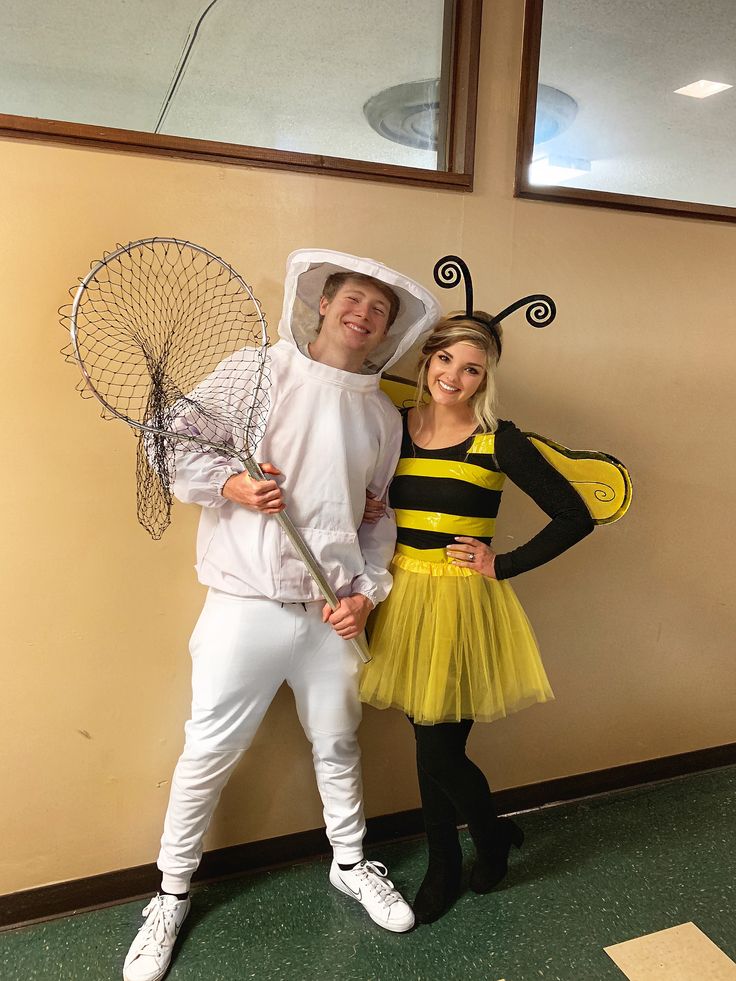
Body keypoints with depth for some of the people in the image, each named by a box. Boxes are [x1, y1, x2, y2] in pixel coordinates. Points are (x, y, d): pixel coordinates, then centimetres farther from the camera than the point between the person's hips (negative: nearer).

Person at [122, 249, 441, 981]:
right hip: (245, 606, -3)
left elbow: (382, 515, 12)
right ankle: (172, 895, 33)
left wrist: (368, 590, 1)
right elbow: (175, 439, -1)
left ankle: (350, 865, 45)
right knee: (208, 754, 8)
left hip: (334, 613, 4)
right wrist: (227, 482, -18)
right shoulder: (258, 370, -4)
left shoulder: (383, 416, 8)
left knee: (338, 745, 19)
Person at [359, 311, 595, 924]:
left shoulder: (499, 441, -9)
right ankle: (443, 870, 39)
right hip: (404, 598, 4)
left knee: (440, 752, 1)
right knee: (429, 746, 15)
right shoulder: (394, 428, 3)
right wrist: (358, 510, -4)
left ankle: (495, 836, 35)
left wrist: (503, 565, -9)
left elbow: (574, 517, -8)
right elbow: (373, 504, 18)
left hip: (464, 604, -4)